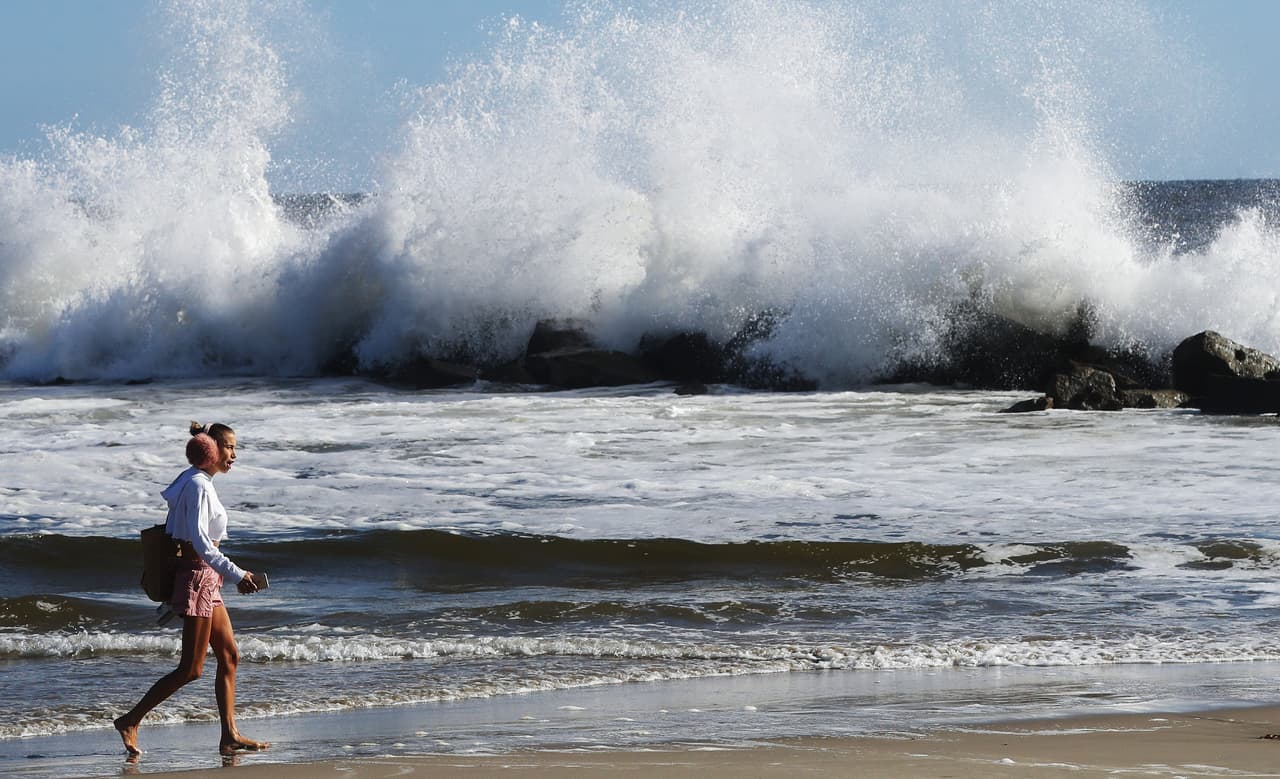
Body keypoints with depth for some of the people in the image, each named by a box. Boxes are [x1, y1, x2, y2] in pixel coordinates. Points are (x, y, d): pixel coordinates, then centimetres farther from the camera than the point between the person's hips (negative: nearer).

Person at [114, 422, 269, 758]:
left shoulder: (201, 484, 13)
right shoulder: (198, 486, -16)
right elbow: (199, 541, -25)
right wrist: (236, 574, -30)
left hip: (205, 579, 10)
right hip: (197, 576, -10)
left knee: (229, 656, 9)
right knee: (191, 668, -6)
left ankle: (230, 736, 9)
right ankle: (130, 721, -2)